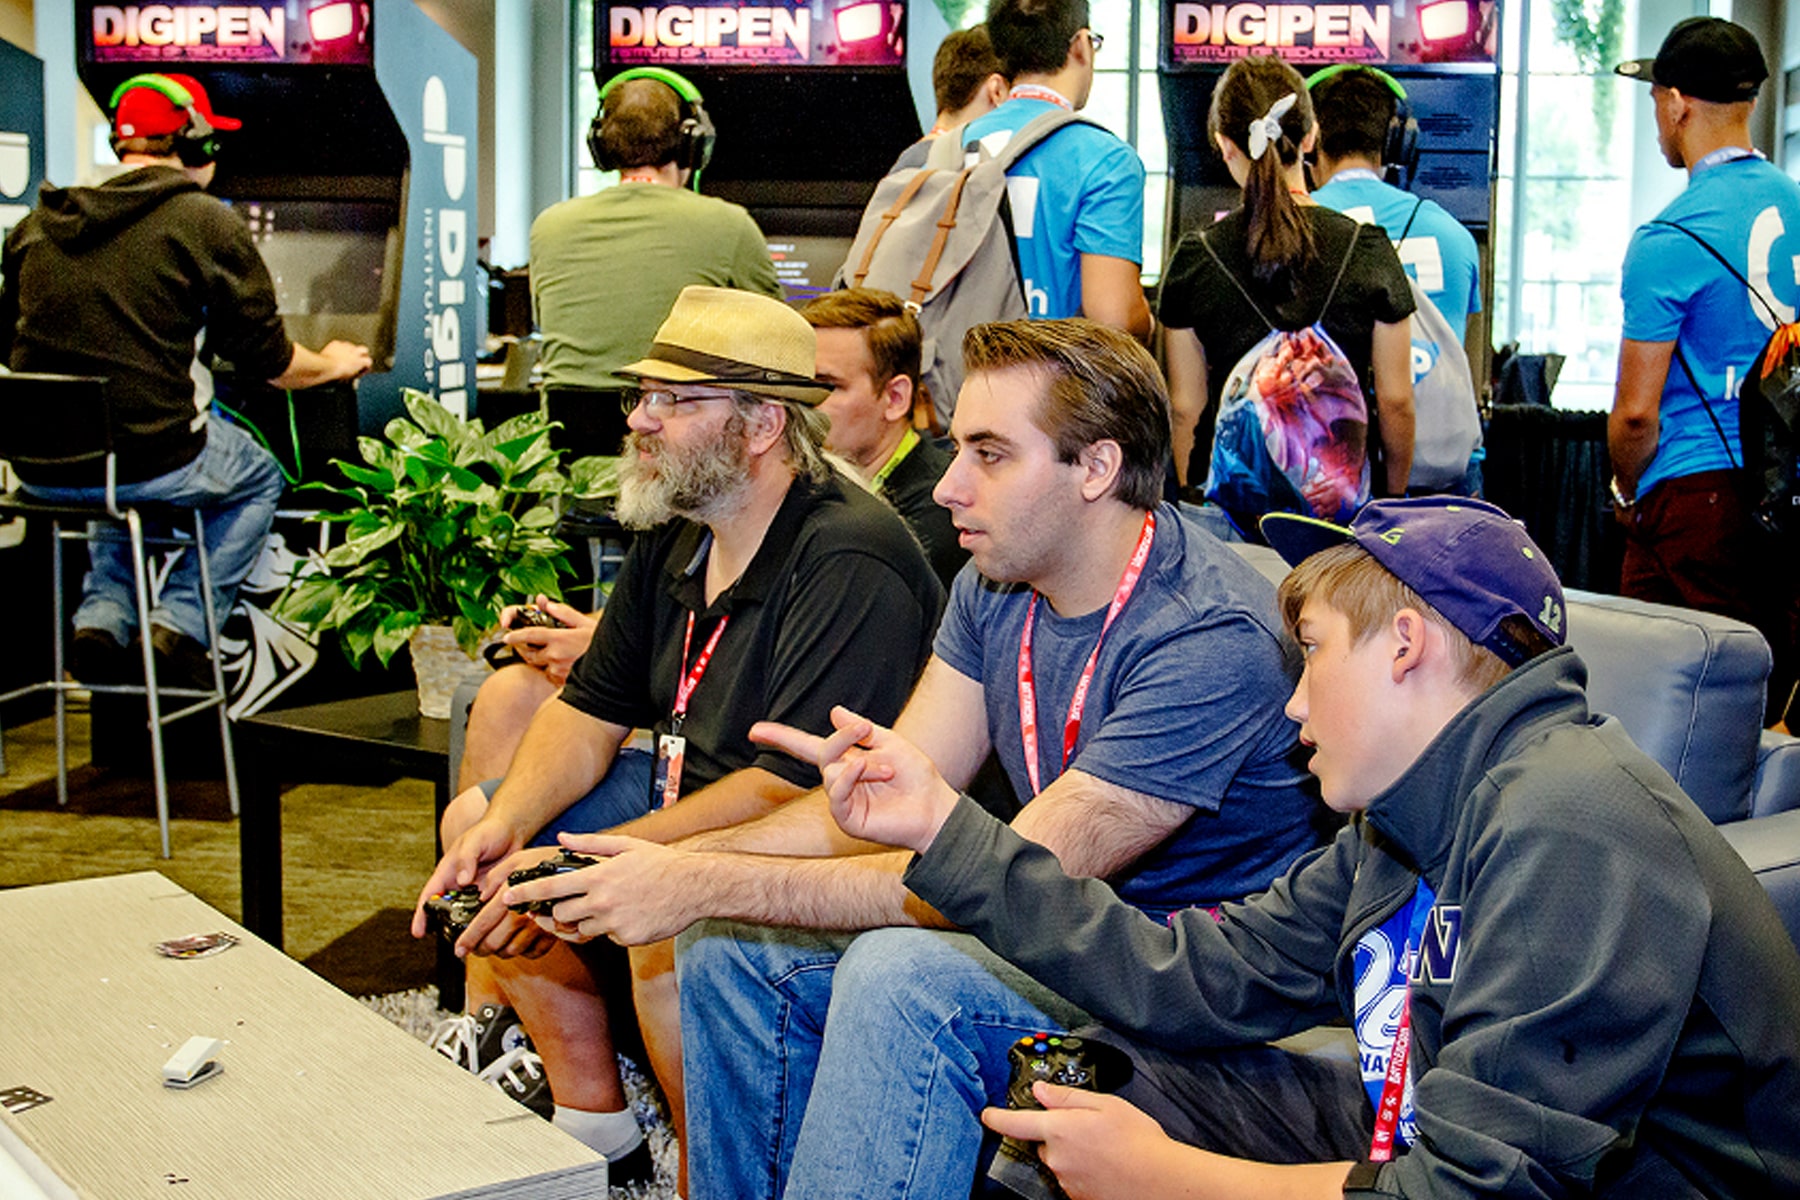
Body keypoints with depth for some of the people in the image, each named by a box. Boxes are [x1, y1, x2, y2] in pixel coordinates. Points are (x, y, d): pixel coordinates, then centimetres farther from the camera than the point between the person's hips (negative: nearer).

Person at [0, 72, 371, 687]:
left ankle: (102, 617, 21)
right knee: (260, 475, 27)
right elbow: (269, 360, -1)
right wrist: (331, 364, 21)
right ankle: (182, 623, 13)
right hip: (155, 464, -5)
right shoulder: (207, 222, -6)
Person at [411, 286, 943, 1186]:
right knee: (473, 822, 9)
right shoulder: (676, 530, 5)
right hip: (687, 794, 10)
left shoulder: (849, 564, -25)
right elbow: (594, 710, 10)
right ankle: (596, 1126, 10)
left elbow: (790, 787, -31)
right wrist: (506, 825, -9)